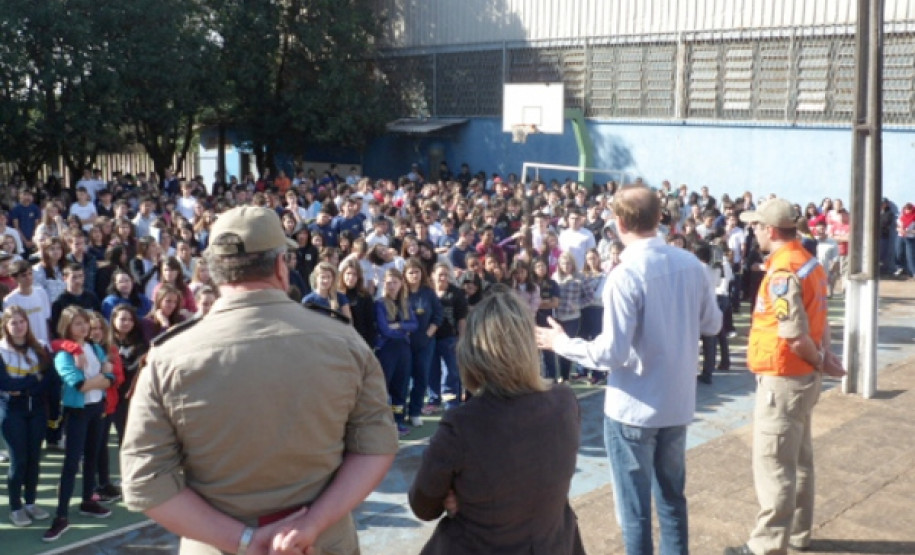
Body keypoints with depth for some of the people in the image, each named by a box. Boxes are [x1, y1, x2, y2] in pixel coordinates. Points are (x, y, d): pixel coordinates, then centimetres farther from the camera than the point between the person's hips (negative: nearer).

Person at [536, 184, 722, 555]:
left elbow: (612, 353, -22)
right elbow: (712, 324, 9)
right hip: (678, 402, 6)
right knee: (672, 496, 21)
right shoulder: (691, 264, -2)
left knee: (633, 505, 8)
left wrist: (562, 343, -7)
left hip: (633, 408, -6)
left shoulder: (625, 275, -21)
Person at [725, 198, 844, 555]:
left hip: (782, 380, -10)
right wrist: (824, 356, 0)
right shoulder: (808, 262, 7)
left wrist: (820, 362, -8)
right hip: (803, 377, 10)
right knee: (798, 460, 19)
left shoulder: (783, 271, -22)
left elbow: (796, 337, -24)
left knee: (773, 466, -1)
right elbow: (817, 319, 11)